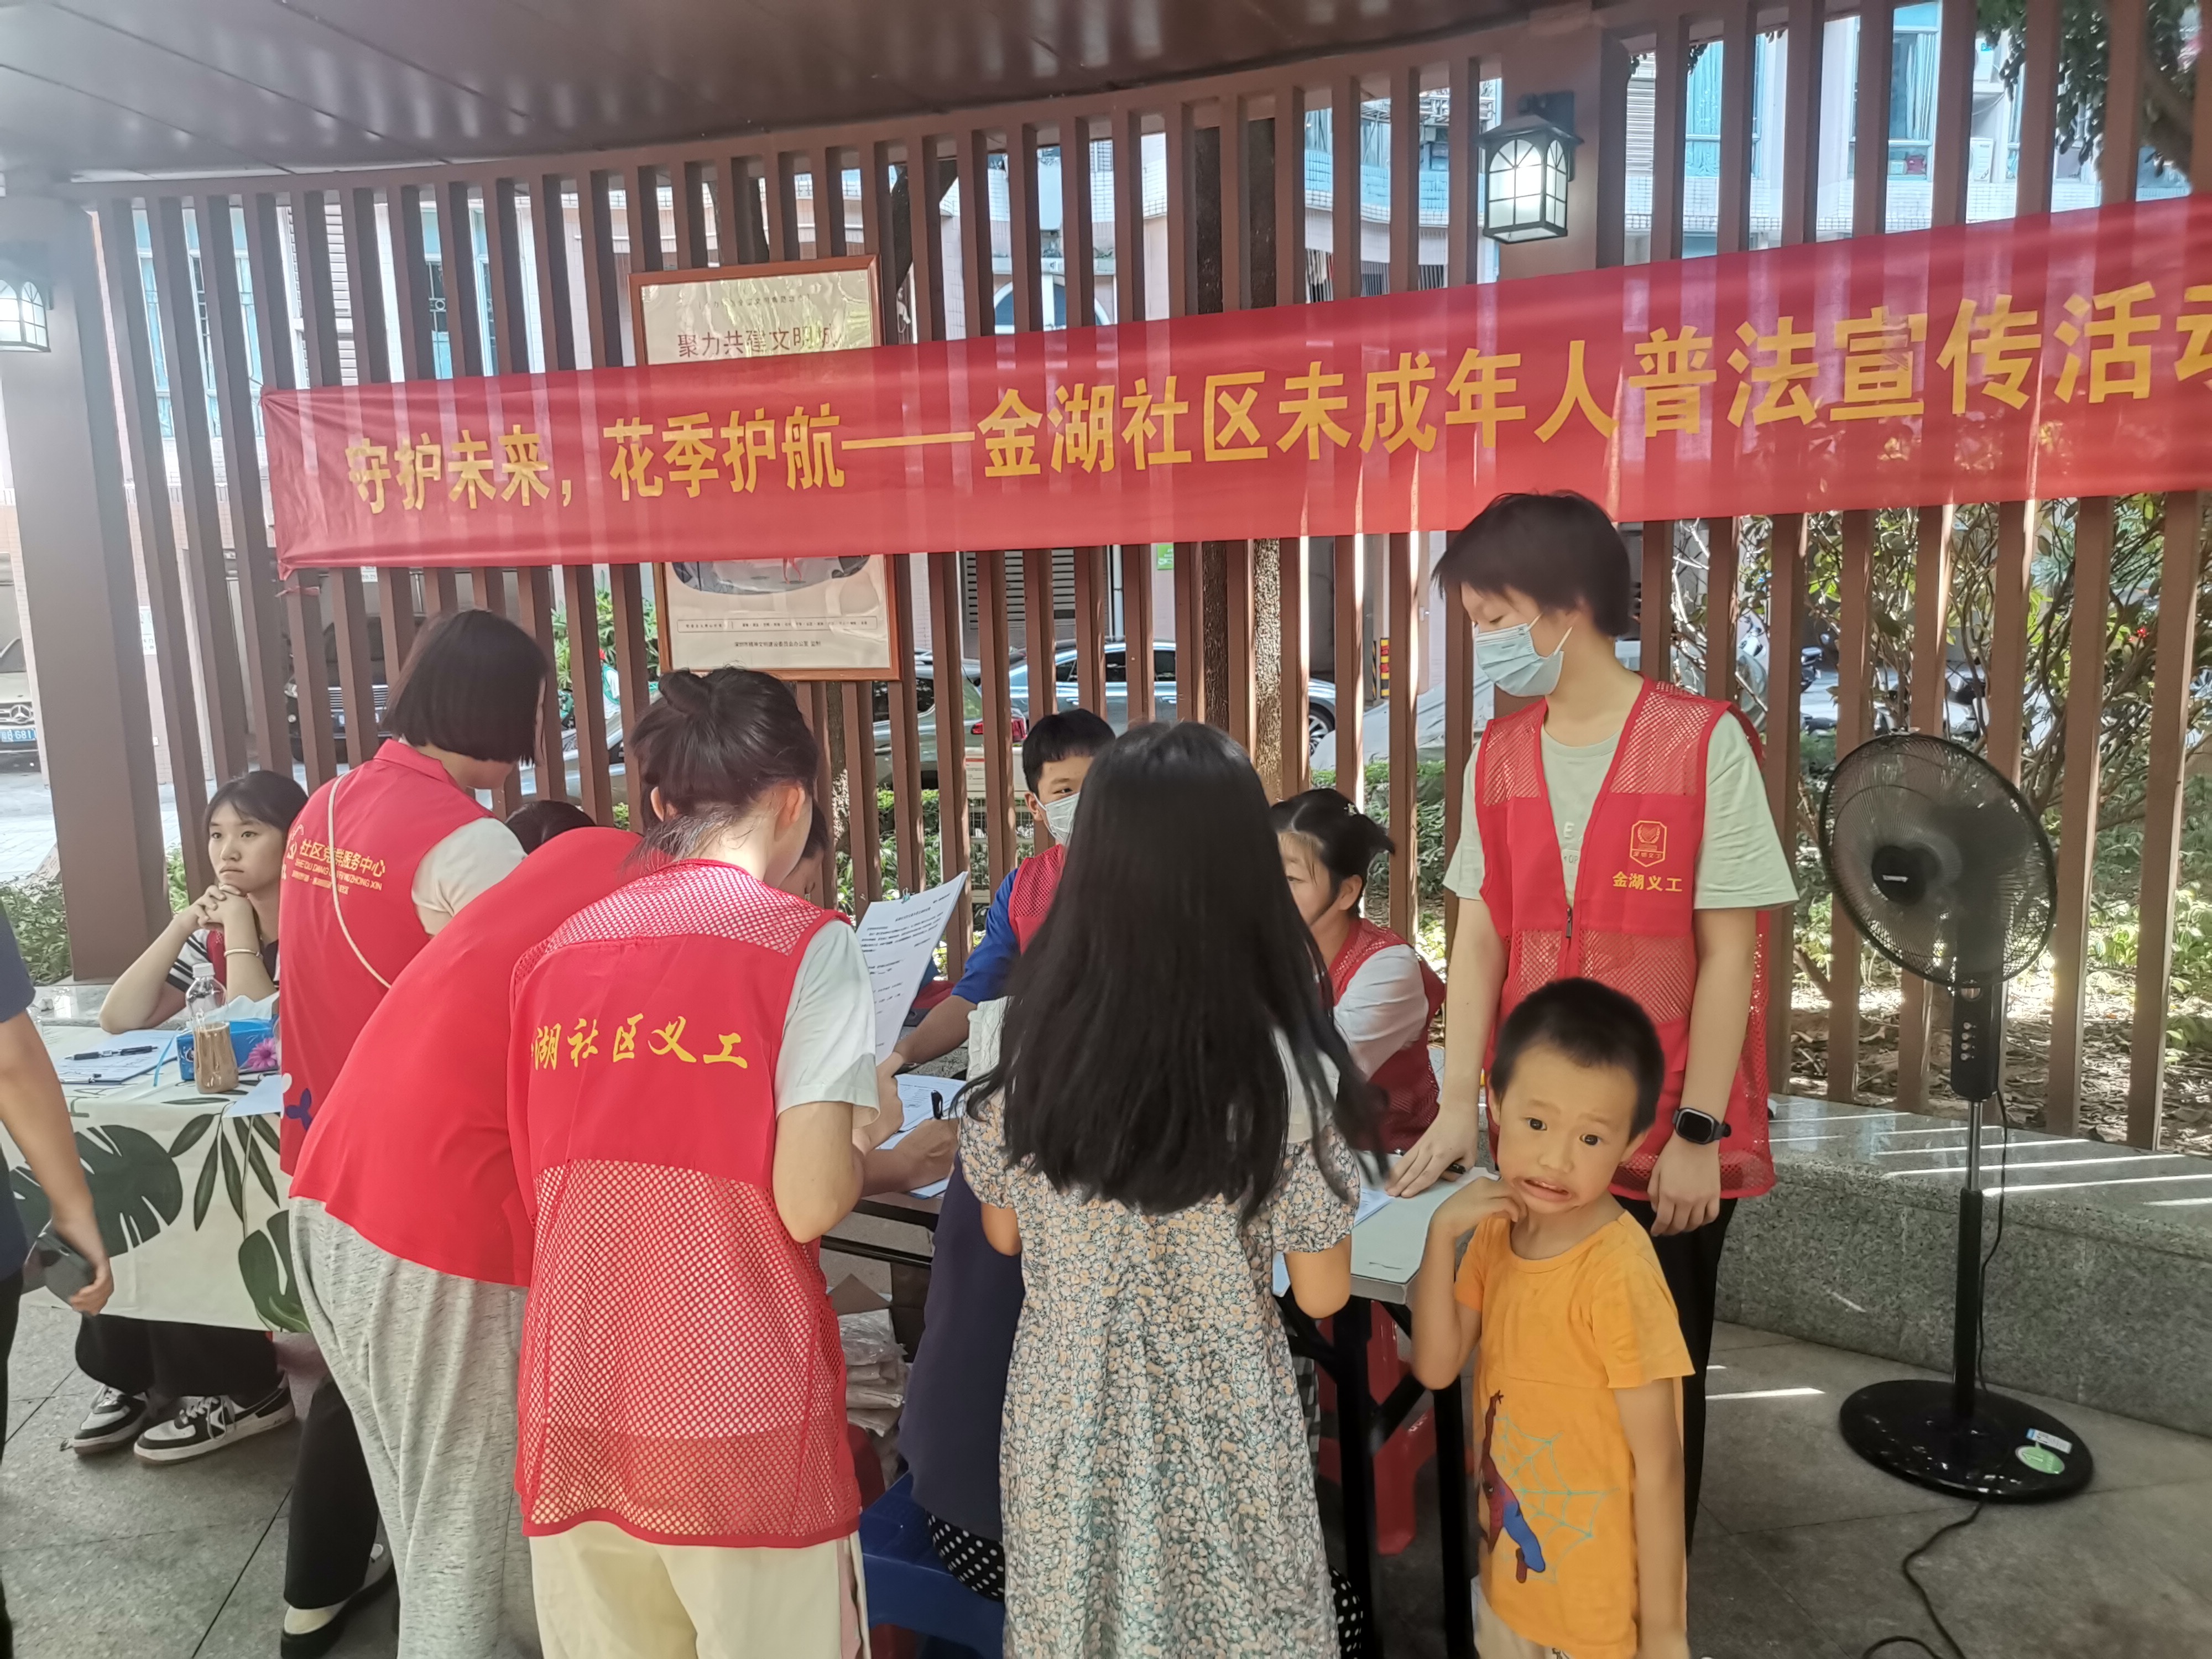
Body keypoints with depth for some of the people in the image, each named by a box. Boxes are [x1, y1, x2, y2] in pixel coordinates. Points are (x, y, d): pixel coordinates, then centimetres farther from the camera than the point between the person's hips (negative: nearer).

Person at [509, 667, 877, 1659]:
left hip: (577, 1412, 5)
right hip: (739, 1422, -5)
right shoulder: (803, 943, -11)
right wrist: (865, 1133, 4)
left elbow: (542, 1192, 13)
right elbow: (810, 1204, -16)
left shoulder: (558, 953, 5)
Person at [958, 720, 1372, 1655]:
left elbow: (1004, 1234, 0)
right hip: (1222, 1425, -2)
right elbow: (1322, 1294, -11)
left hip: (1066, 1411, 2)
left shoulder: (1025, 1042, -16)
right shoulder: (1283, 1073, -24)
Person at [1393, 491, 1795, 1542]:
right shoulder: (1498, 760, 3)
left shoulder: (1704, 744, -11)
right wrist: (1457, 1108, -3)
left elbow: (1728, 952, -10)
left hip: (1671, 1145, -4)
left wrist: (1698, 1132, -11)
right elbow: (1479, 939, 3)